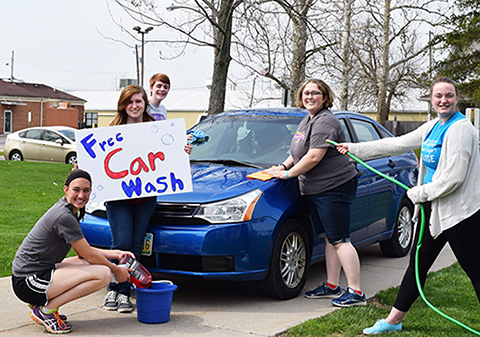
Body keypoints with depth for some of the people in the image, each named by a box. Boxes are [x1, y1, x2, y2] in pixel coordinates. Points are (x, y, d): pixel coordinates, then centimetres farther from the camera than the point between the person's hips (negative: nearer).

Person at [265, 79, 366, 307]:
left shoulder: (325, 121, -15)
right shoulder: (307, 120, 18)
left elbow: (314, 156, -22)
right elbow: (298, 151, 30)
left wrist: (288, 174, -13)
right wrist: (284, 165, 13)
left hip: (334, 187, -10)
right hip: (315, 189, 10)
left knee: (339, 240, -11)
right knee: (330, 238, 14)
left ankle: (356, 292, -8)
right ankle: (332, 286, 21)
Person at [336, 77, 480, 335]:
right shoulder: (433, 127, 12)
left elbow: (453, 178, -21)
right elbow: (398, 144, 18)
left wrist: (418, 193, -10)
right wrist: (354, 148, 18)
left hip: (459, 213, -9)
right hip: (433, 209, 9)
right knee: (417, 264, 14)